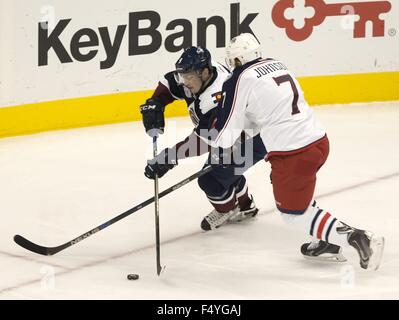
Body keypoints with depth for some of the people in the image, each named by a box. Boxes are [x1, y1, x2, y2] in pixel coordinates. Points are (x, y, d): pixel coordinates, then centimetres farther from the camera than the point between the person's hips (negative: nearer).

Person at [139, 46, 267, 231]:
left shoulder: (217, 99, -39)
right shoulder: (198, 74, -12)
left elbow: (205, 140, -40)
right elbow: (169, 83, 3)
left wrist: (171, 156, -42)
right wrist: (154, 103, -15)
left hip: (251, 142, -10)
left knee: (211, 179, -10)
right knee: (225, 169, 25)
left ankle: (227, 210, 21)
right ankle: (245, 207, 48)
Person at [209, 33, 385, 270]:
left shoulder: (240, 81, -8)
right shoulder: (277, 65, 14)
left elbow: (225, 134, -4)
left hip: (293, 154, -8)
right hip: (320, 141, 8)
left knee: (294, 213, 9)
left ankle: (357, 238, -5)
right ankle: (326, 242, 28)